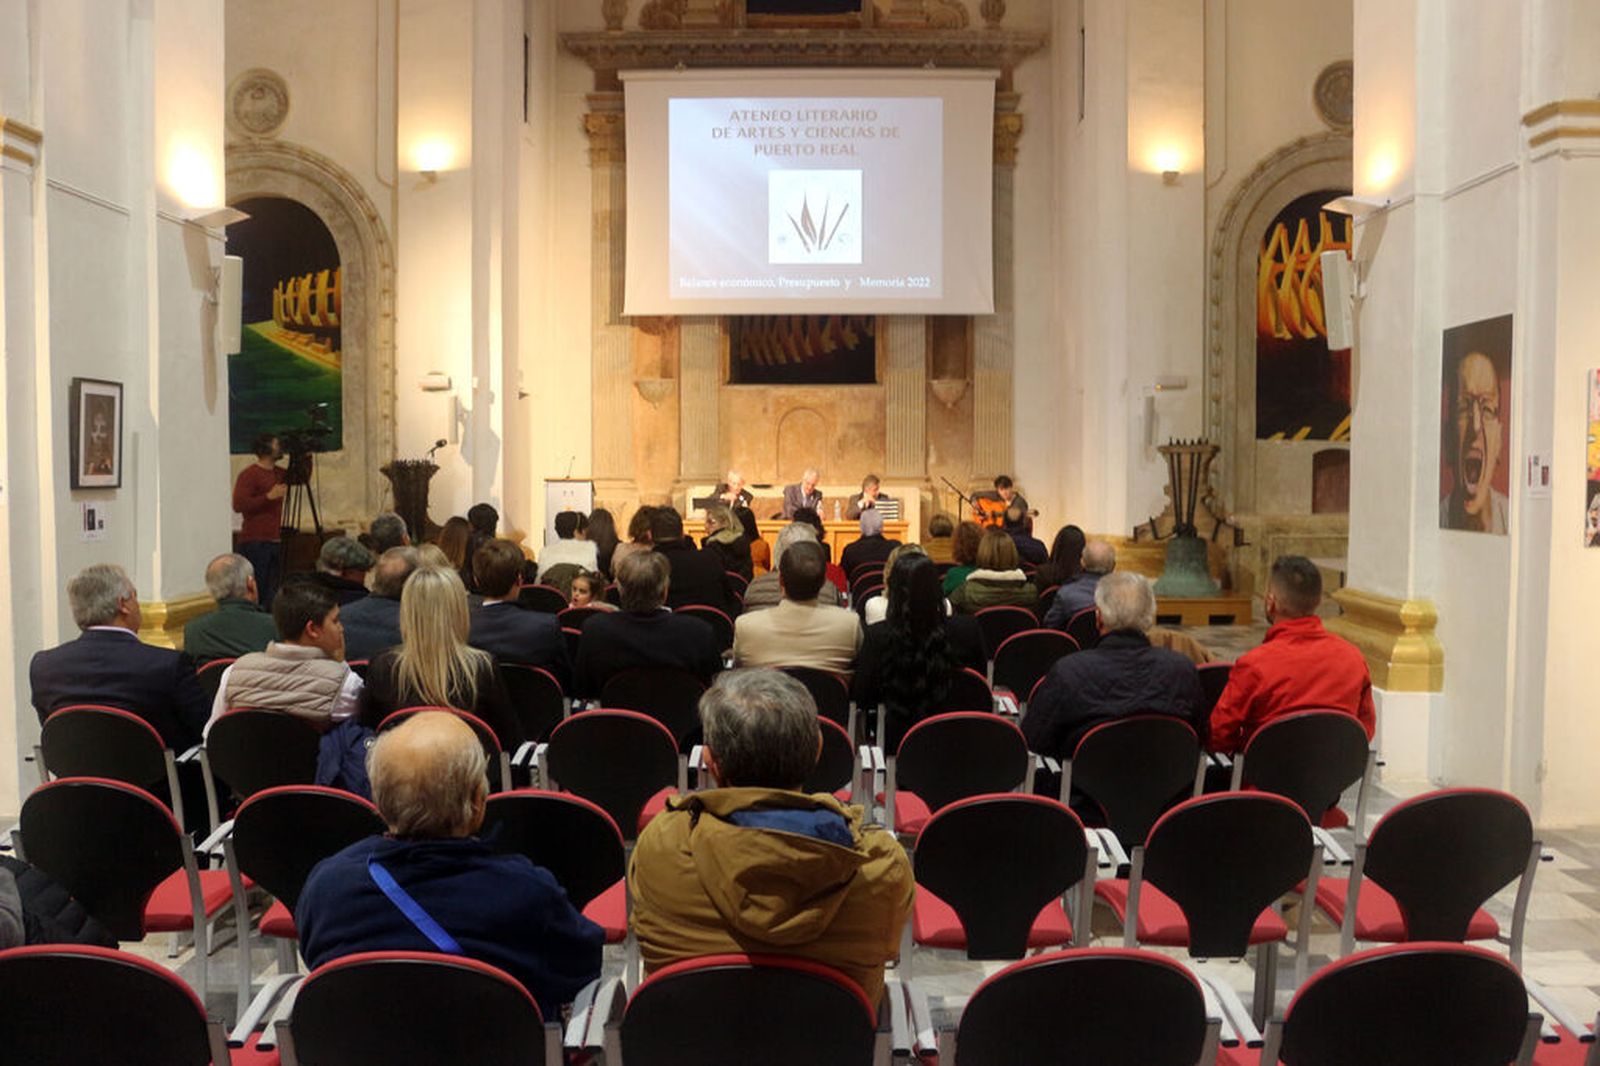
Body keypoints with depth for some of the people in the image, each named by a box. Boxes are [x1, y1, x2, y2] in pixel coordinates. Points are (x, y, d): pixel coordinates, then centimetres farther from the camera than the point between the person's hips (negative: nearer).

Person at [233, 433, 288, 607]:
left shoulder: (280, 473, 15)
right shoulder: (249, 474, -8)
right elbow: (239, 505, -15)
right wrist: (269, 496, -19)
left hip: (275, 541, 7)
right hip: (255, 542, -7)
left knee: (272, 593, 7)